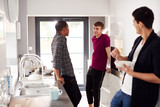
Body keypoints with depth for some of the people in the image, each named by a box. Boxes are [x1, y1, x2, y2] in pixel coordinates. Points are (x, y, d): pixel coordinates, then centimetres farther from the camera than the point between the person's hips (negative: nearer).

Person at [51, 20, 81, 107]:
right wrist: (58, 77, -27)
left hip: (70, 75, 10)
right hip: (66, 76, -10)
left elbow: (58, 58, 24)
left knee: (78, 96, 19)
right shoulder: (60, 39, -17)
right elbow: (56, 58, -27)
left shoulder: (59, 38, 16)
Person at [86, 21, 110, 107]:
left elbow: (108, 53, -17)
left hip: (99, 69, -8)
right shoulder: (93, 38, 8)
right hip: (91, 68, 8)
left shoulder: (105, 38, -14)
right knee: (88, 88, 17)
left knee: (96, 90, 2)